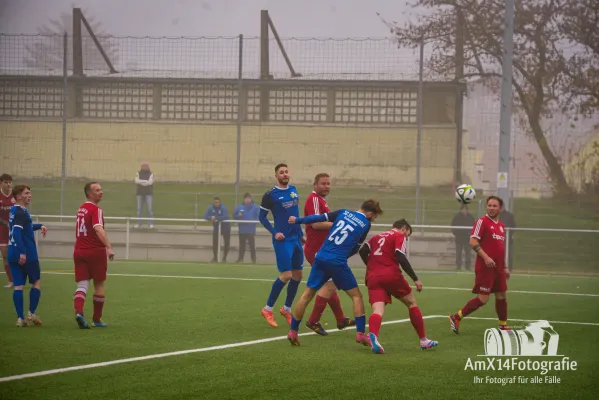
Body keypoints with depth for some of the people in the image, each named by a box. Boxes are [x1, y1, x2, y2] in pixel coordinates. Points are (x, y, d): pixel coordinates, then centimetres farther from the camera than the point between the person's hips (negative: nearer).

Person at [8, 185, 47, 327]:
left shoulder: (14, 211, 15)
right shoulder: (21, 212, -13)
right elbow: (17, 232, -24)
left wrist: (39, 226, 23)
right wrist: (22, 252, -28)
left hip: (13, 255, 8)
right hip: (27, 255, -8)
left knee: (18, 286, 3)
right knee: (36, 283, 8)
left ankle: (20, 318, -1)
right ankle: (32, 313, 7)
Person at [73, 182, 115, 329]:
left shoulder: (81, 209, 12)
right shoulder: (96, 210, -13)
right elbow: (98, 229, -29)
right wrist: (109, 248, -39)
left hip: (79, 251, 6)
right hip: (95, 251, -6)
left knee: (82, 285, -1)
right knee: (99, 285, 10)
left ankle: (78, 312, -26)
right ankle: (97, 319, 17)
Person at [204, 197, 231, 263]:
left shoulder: (223, 208, -20)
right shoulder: (210, 208, -9)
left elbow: (226, 216, -33)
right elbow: (205, 216, -12)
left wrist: (216, 218, -37)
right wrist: (211, 218, -33)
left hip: (225, 227, -2)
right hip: (216, 227, 2)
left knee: (227, 243, 1)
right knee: (215, 243, -2)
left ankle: (224, 257, 19)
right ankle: (215, 257, 13)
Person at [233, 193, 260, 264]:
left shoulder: (255, 208, 0)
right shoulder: (239, 207, 7)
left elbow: (259, 217, -2)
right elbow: (234, 216, 10)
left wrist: (252, 221, -15)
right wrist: (238, 215, -11)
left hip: (251, 231, -3)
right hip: (242, 231, 3)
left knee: (252, 245, -4)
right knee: (242, 245, 8)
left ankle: (253, 260, 0)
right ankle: (240, 259, 14)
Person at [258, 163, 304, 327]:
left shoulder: (293, 190, 10)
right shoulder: (270, 195, -7)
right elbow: (262, 217, -2)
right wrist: (274, 232, -13)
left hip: (296, 239, 7)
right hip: (283, 240, -7)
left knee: (297, 275, 8)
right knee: (286, 275, -13)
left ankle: (286, 309, 23)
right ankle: (267, 309, -1)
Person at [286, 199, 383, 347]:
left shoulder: (344, 213, 11)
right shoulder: (365, 225, 5)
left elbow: (319, 218, 7)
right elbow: (356, 248, 11)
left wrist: (297, 220, 17)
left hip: (321, 257, 4)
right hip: (338, 262, -4)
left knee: (307, 295, 12)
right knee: (356, 295, 7)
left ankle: (293, 331, 12)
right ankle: (361, 333, -2)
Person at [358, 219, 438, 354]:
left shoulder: (377, 237, 23)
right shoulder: (399, 236, 4)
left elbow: (363, 252, 13)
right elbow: (401, 259, -9)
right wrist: (415, 279, -7)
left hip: (372, 277, 4)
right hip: (391, 275, -4)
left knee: (378, 311, -10)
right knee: (412, 303, 16)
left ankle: (372, 335, -44)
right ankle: (424, 340, 19)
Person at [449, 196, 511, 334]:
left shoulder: (501, 226, 15)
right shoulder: (482, 221, -8)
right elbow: (473, 241, -16)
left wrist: (504, 267, 23)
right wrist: (486, 257, -26)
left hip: (498, 269, 8)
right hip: (485, 267, -8)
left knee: (501, 296, 12)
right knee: (483, 299, -10)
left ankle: (503, 326, 24)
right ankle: (456, 318, -2)